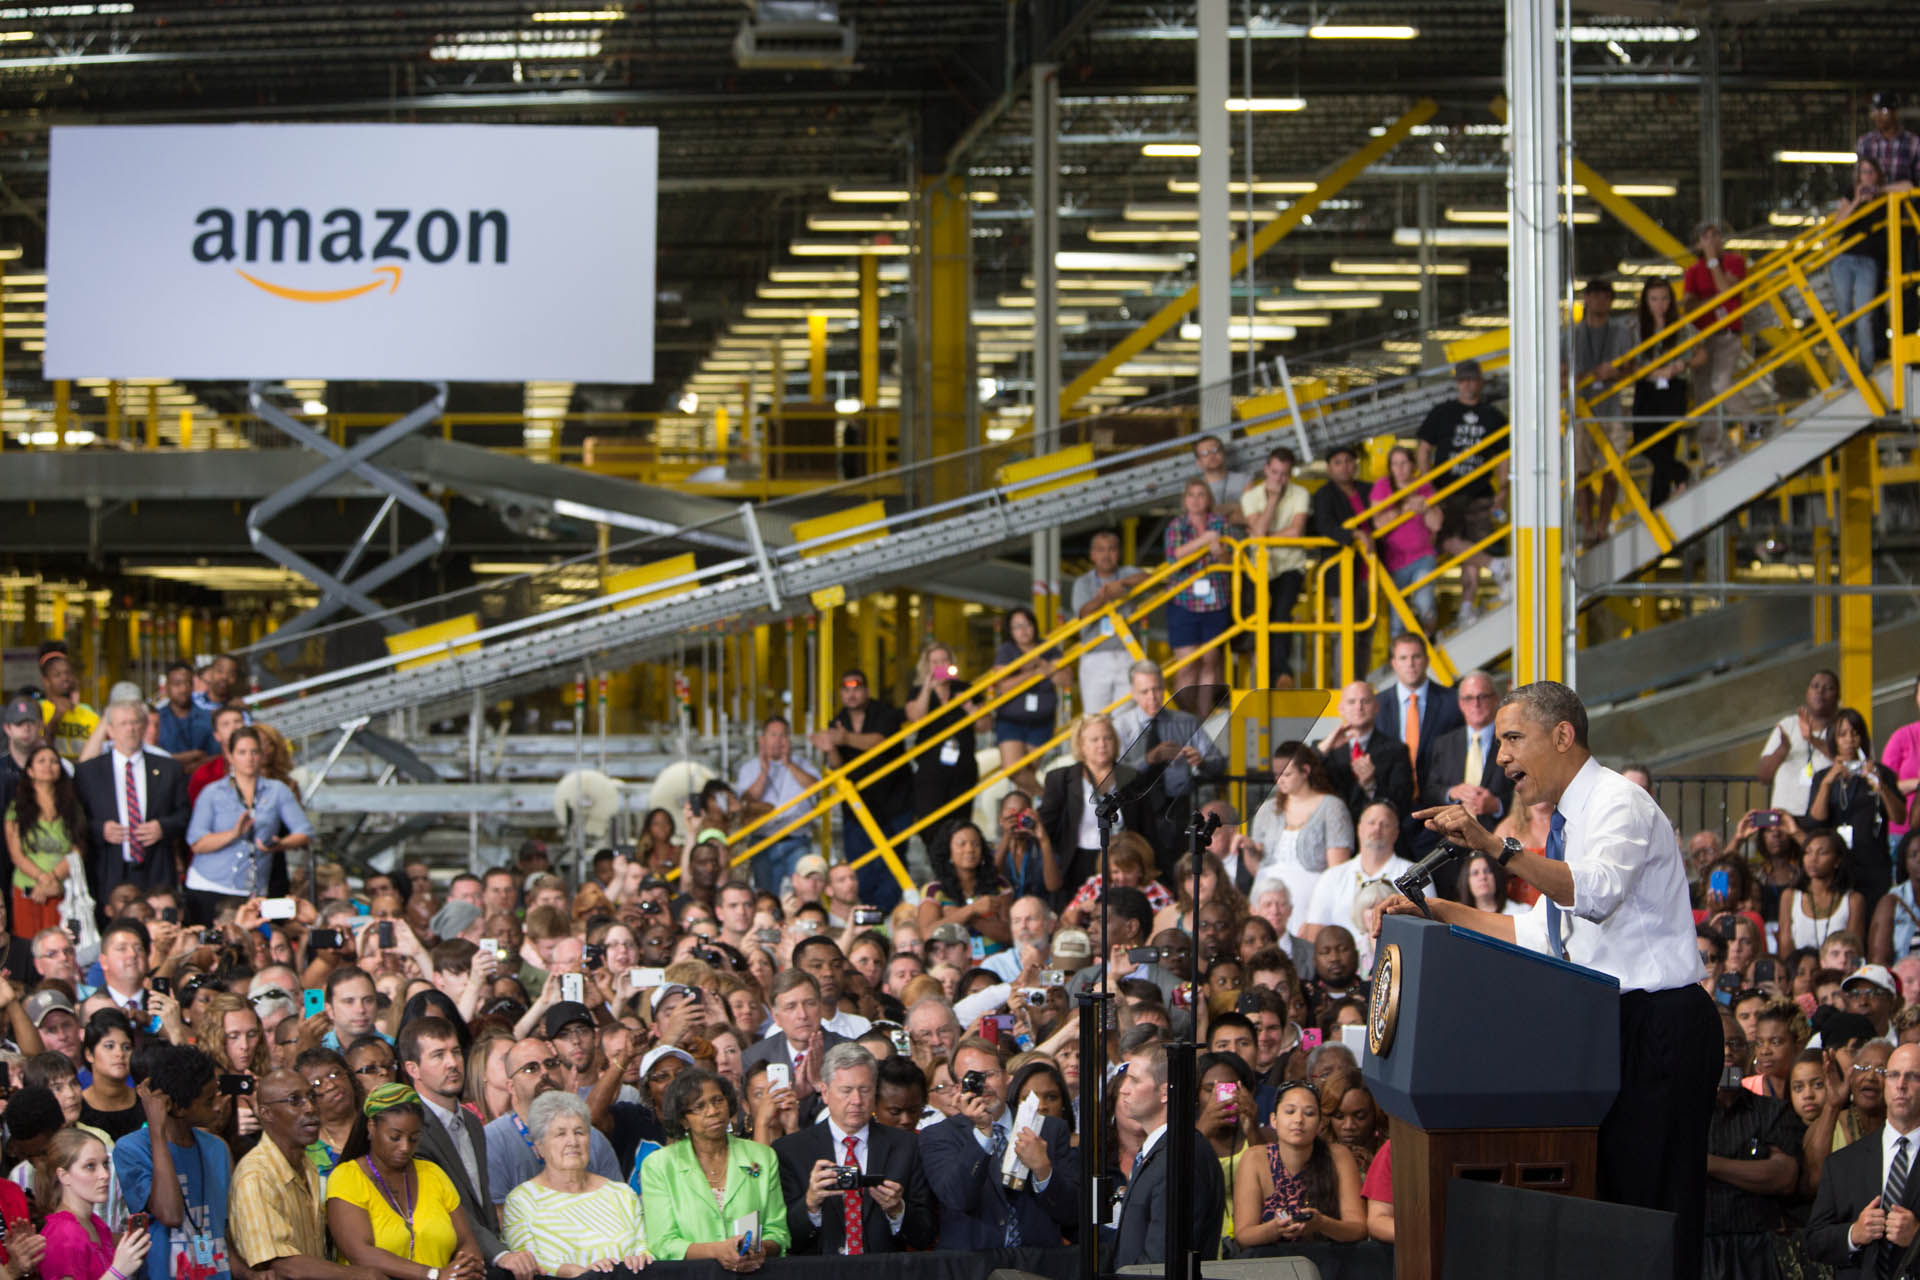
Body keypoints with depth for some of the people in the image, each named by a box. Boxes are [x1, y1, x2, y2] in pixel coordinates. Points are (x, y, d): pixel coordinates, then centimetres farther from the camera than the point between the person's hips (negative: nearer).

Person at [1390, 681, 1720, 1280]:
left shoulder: (1619, 803, -11)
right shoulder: (1573, 818, 20)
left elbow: (1597, 892, -31)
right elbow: (1542, 936, 24)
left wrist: (1497, 847, -39)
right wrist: (1437, 911, 19)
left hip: (1659, 1025, -10)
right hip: (1613, 1026, 10)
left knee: (1648, 1200, -13)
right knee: (1606, 1196, 7)